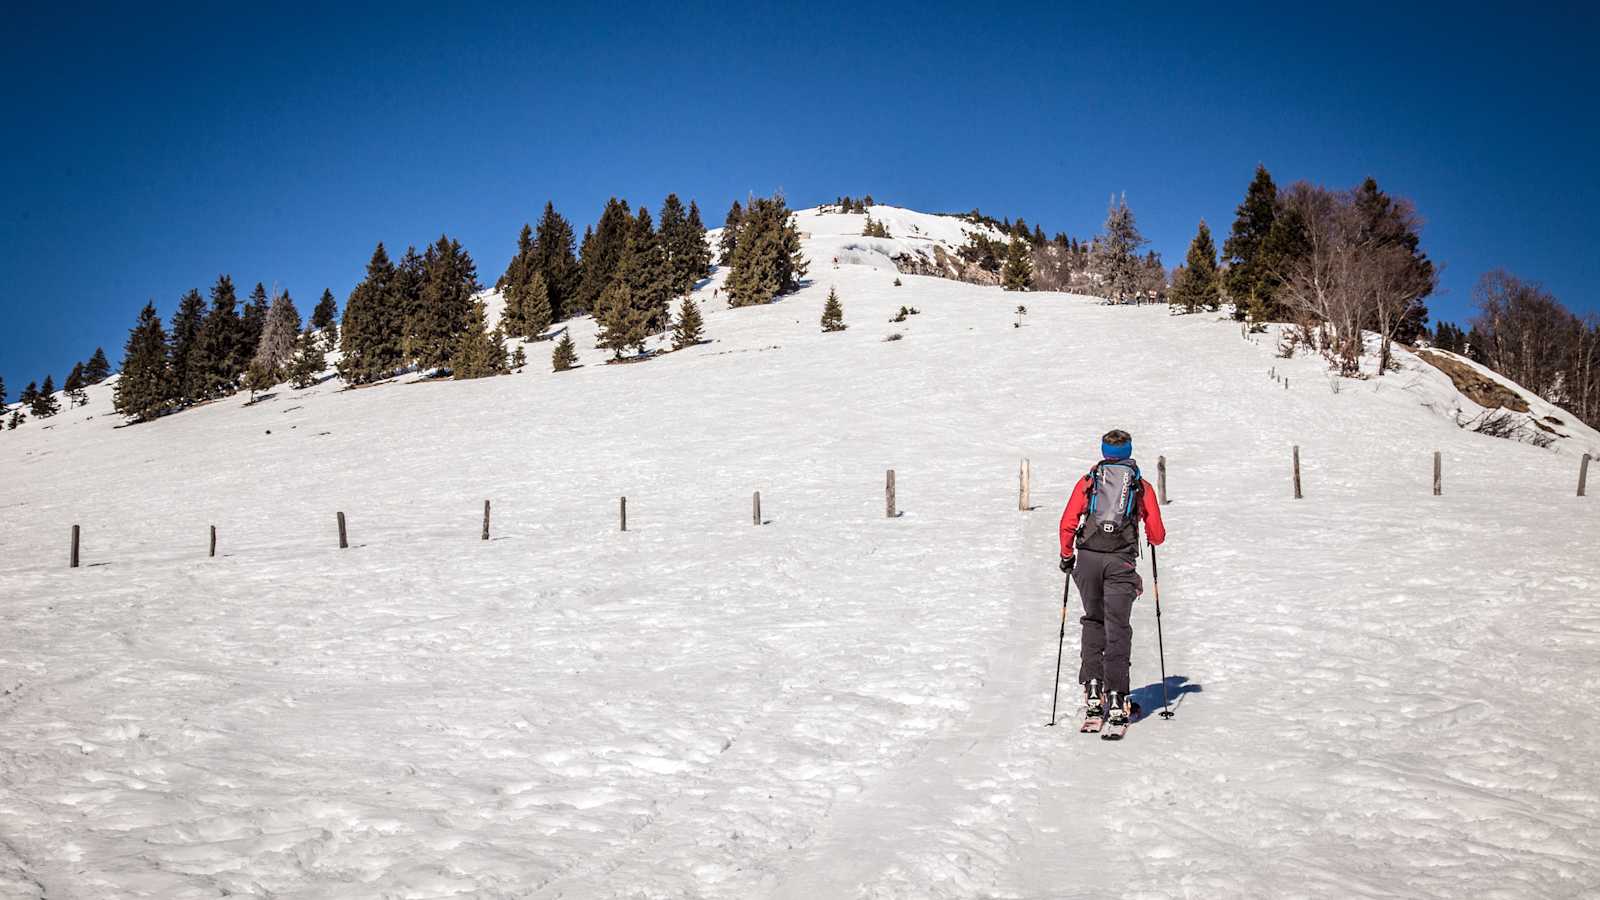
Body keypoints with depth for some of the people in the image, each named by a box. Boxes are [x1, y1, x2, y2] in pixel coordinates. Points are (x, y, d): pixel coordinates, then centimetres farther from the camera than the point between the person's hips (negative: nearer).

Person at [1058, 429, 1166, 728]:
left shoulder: (1088, 481, 11)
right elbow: (1157, 536, 12)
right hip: (1121, 561, -1)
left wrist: (1066, 556, 16)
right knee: (1117, 628, 1)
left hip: (1087, 557, 1)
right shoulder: (1141, 486, 12)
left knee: (1093, 622, 16)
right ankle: (1116, 698, -4)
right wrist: (1154, 535, 35)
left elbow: (1067, 524, 2)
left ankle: (1092, 688, 9)